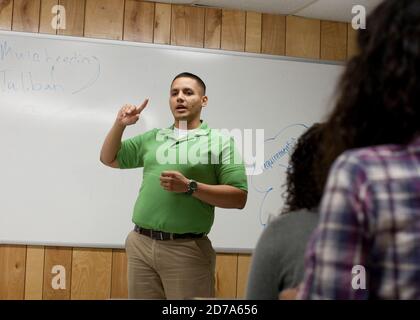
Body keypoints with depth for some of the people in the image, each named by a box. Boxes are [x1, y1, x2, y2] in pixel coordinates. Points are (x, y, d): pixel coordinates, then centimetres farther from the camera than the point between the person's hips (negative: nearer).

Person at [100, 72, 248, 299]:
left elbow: (239, 198, -7)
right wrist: (120, 125, 5)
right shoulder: (151, 138, 13)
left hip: (187, 249, -4)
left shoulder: (220, 142, -1)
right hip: (140, 245, 4)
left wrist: (190, 187, -17)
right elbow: (109, 159, 22)